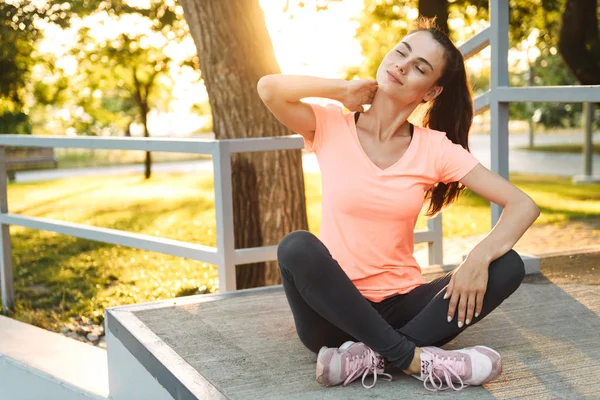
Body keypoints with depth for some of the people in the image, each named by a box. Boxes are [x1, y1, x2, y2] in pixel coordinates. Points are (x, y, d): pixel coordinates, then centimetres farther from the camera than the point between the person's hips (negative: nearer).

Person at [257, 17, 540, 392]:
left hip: (401, 305, 2)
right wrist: (345, 90, -9)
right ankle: (414, 358, -28)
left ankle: (371, 356, -29)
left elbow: (523, 205, -6)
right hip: (335, 310, -1)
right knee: (297, 246, -33)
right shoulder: (331, 127, -2)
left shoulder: (435, 148, -2)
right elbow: (269, 88, -22)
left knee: (508, 265, -20)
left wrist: (479, 257, -25)